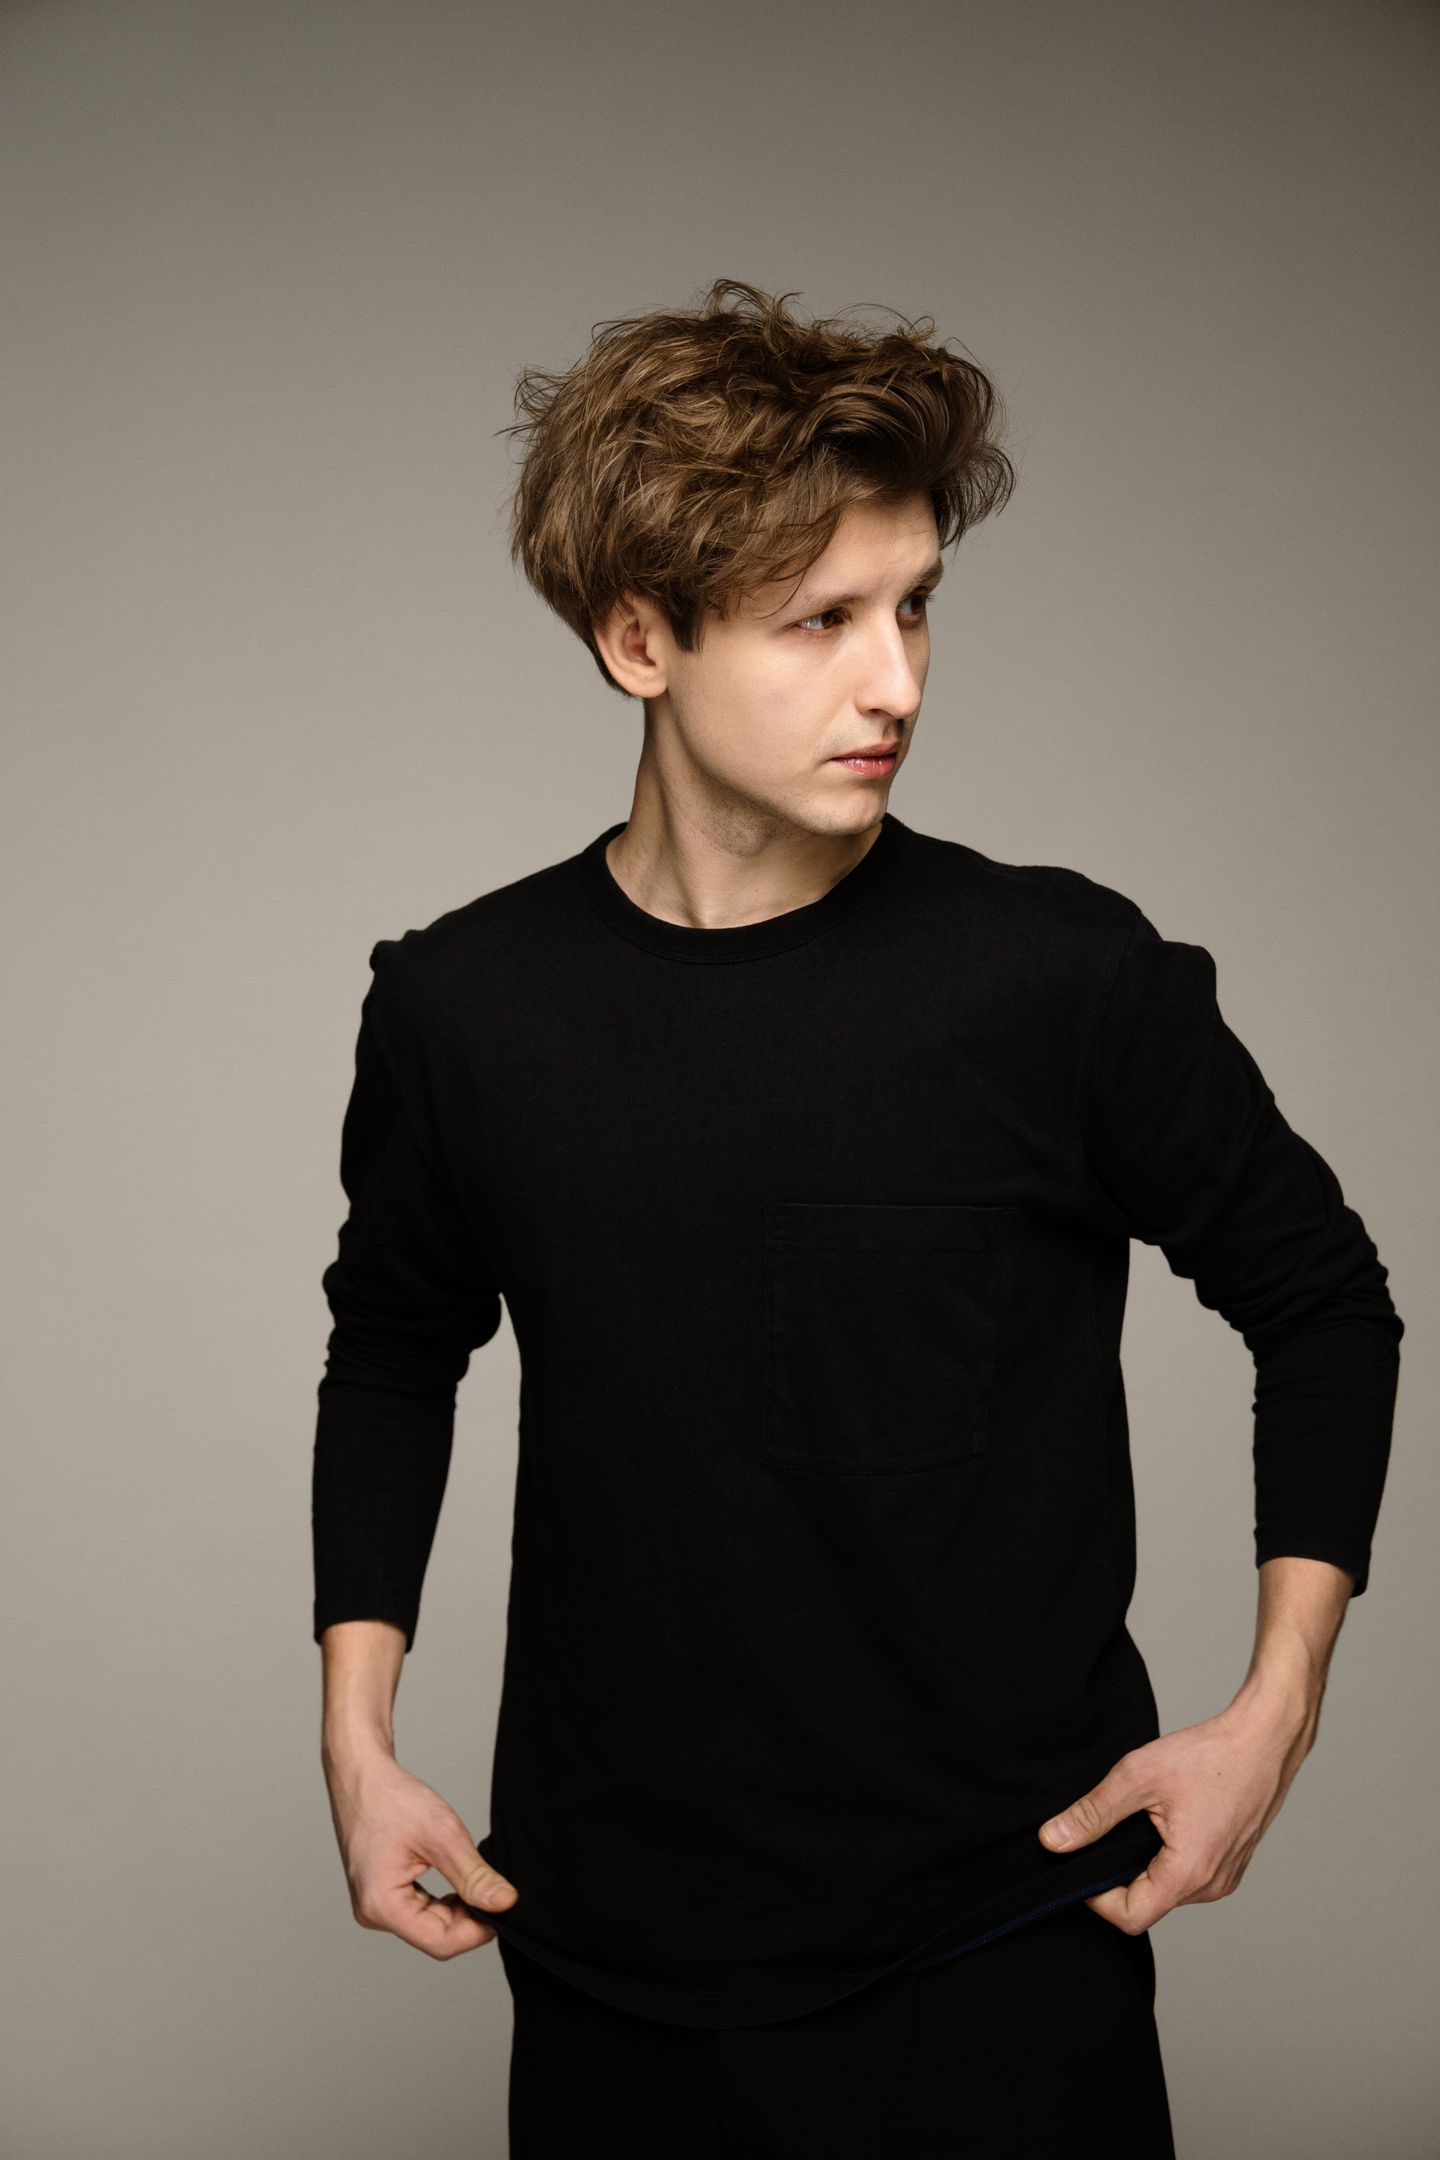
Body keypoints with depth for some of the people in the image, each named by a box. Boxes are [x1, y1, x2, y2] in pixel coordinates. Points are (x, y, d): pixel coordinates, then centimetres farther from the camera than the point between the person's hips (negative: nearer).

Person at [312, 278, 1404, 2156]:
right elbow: (396, 1349, 12)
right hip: (609, 1951, 2)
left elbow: (1321, 1303, 2)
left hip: (1006, 1946, -2)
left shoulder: (1065, 981, -12)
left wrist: (1275, 1709, -4)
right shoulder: (462, 1009, -5)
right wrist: (359, 1728, 6)